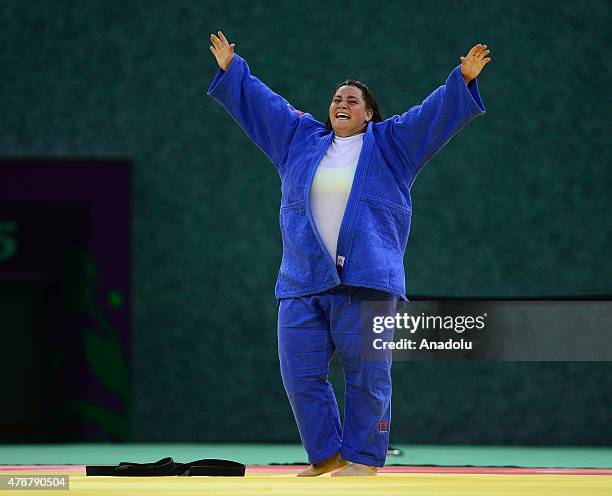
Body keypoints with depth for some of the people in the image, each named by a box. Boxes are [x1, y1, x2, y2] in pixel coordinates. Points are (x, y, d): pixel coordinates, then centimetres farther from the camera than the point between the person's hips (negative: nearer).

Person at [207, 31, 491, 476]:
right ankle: (327, 455, 12)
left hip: (366, 280, -4)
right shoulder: (301, 139, 17)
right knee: (301, 373, 1)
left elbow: (435, 112, 1)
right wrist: (231, 70, 25)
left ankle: (364, 459, 4)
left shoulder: (389, 144, 8)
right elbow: (261, 103, 25)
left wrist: (464, 80, -11)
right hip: (303, 282, 4)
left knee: (366, 374, -3)